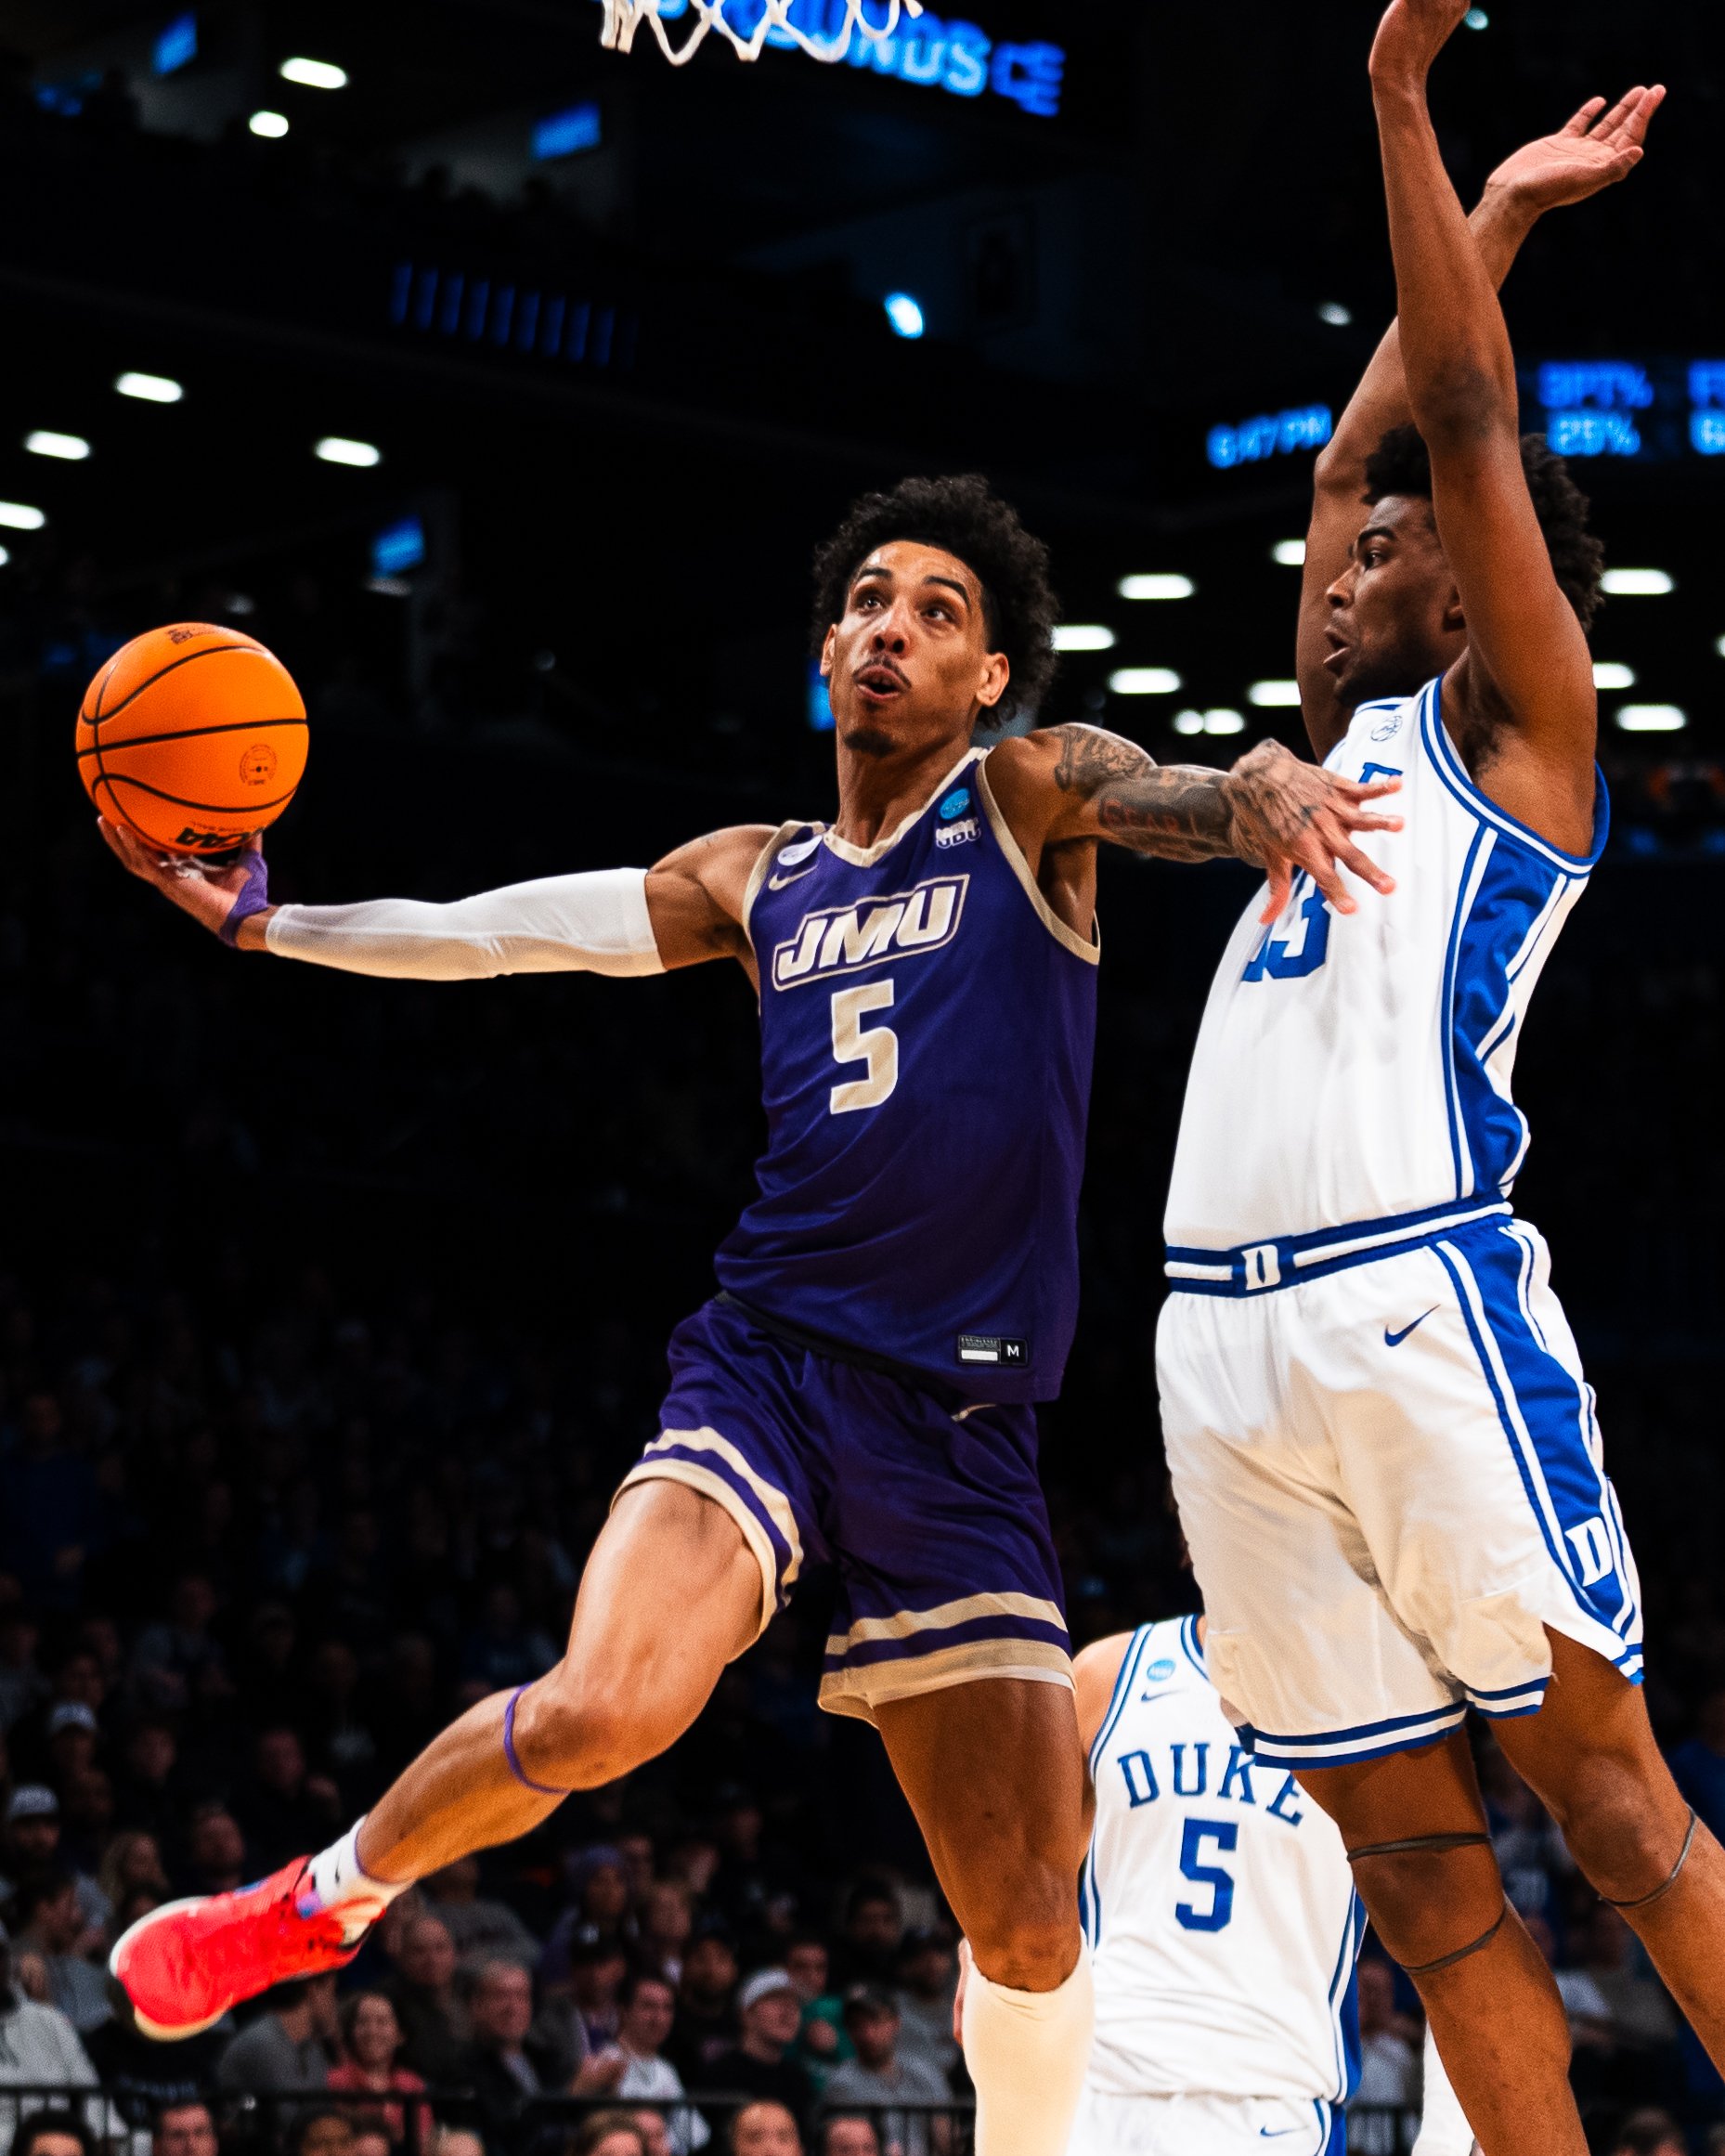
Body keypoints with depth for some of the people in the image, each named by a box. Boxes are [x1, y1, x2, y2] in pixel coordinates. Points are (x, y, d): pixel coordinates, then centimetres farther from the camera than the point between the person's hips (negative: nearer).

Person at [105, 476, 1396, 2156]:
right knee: (604, 1709, -25)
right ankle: (331, 1895, 3)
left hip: (961, 1428, -1)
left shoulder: (1033, 797, 5)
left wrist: (1267, 790, -39)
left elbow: (1172, 798, -16)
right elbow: (498, 932, 20)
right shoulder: (754, 880, 15)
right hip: (765, 1365, 1)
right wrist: (259, 920, 19)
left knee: (1029, 1921, -5)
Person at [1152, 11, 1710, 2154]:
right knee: (1412, 1860, 3)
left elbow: (1466, 420, -2)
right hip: (1227, 1339, 7)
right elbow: (1357, 456, 34)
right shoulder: (1352, 745, 25)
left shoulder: (1517, 726, 6)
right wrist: (1496, 214, 38)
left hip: (1418, 1298, -7)